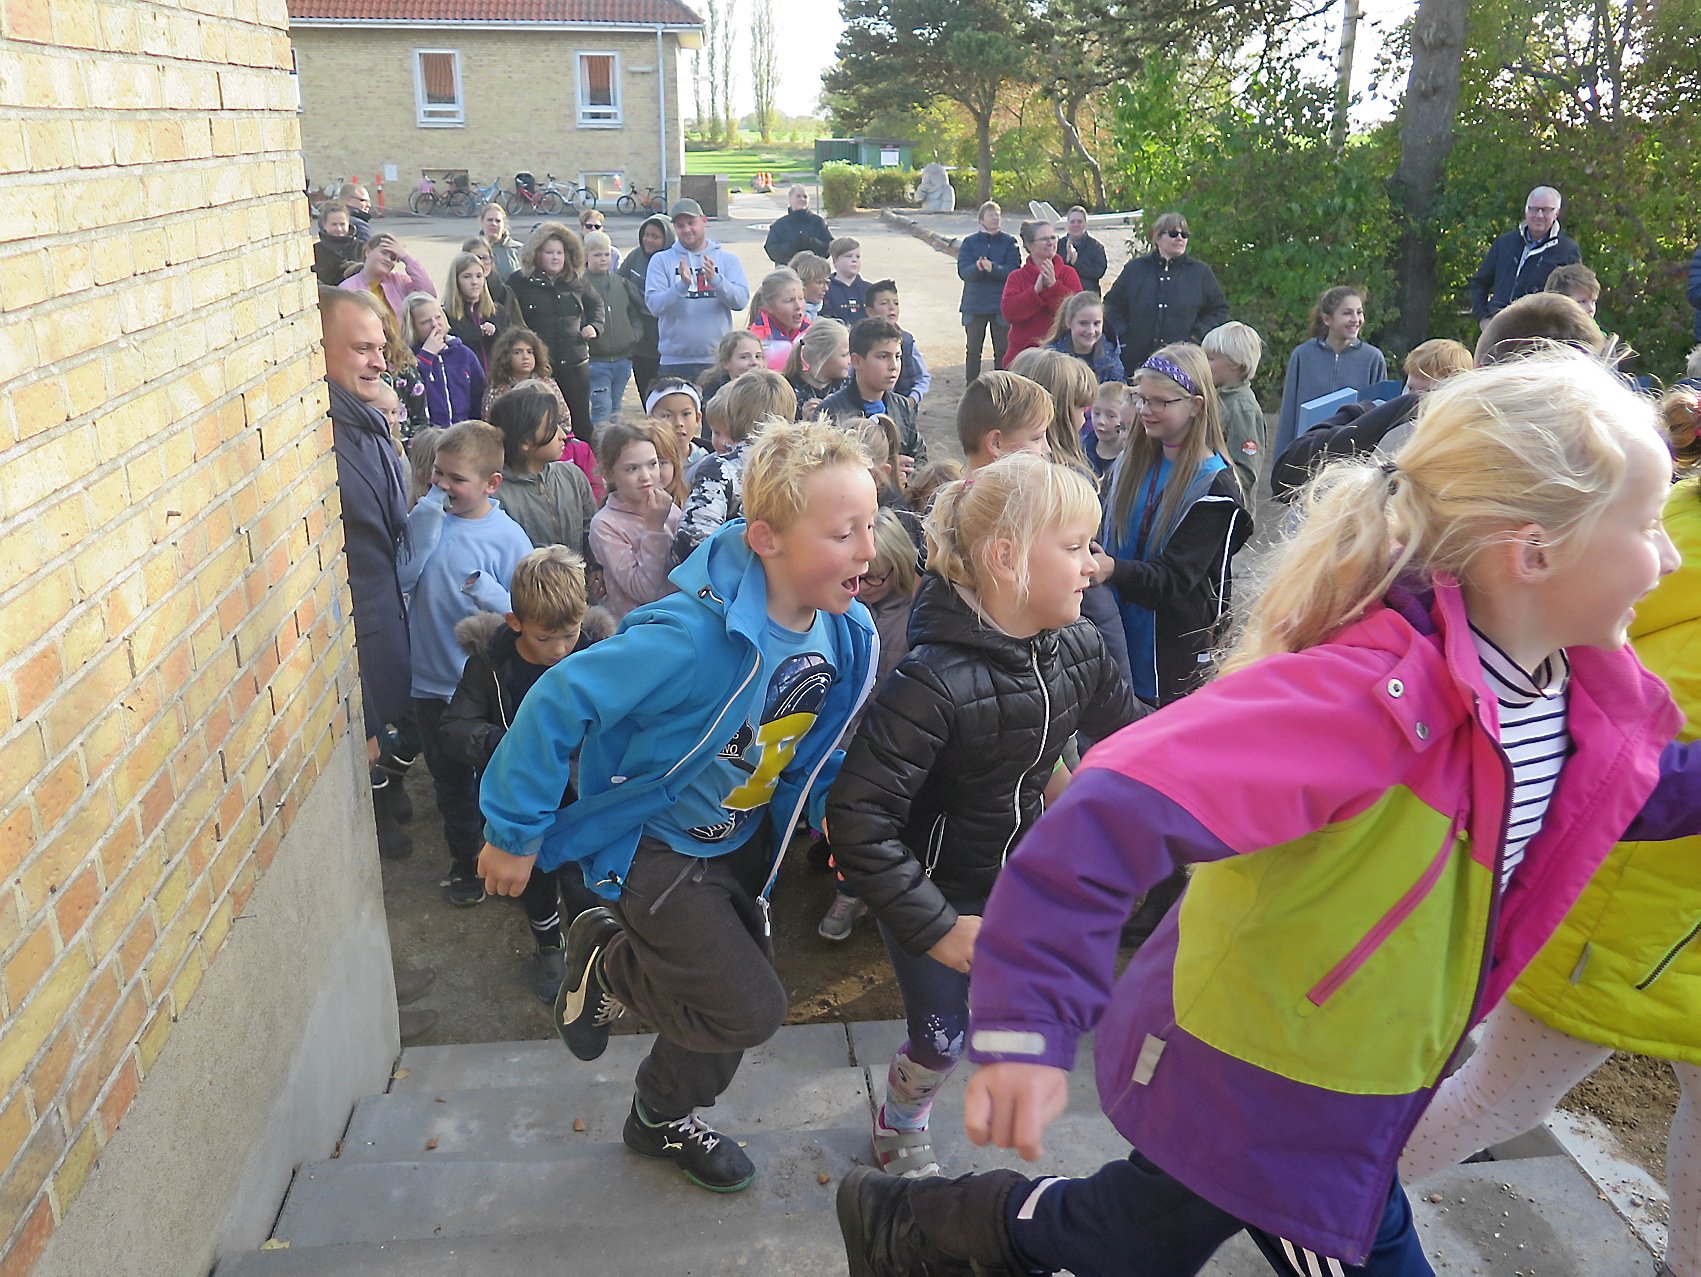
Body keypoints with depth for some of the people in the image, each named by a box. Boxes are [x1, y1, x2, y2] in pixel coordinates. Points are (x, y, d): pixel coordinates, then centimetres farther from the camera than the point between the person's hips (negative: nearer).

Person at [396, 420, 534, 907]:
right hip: (432, 680, 4)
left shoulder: (507, 537, -14)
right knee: (449, 779, 19)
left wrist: (494, 597, -32)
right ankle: (465, 860, 39)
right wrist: (424, 529, -23)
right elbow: (401, 581, -14)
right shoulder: (426, 519, -4)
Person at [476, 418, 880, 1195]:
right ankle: (605, 962, 19)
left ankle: (665, 1120, 48)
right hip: (654, 844, -7)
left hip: (740, 839, 7)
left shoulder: (848, 633, -13)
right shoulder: (696, 635, -37)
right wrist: (515, 832, -22)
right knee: (748, 1010, -8)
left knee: (730, 996, 19)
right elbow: (561, 703, -30)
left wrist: (827, 806, 3)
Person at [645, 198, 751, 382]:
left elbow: (741, 300, -5)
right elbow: (654, 305, -7)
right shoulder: (661, 260, 5)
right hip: (674, 362, -1)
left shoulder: (728, 259, 8)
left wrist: (716, 280, -22)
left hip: (718, 360, 1)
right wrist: (682, 285, -23)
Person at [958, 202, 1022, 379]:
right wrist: (977, 268, -28)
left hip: (1001, 305, -1)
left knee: (1002, 349, 4)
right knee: (973, 349, 6)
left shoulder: (1009, 242, 2)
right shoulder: (969, 242, 4)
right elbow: (963, 271, -7)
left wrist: (993, 268, -26)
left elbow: (1013, 270, -9)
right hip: (974, 303, 1)